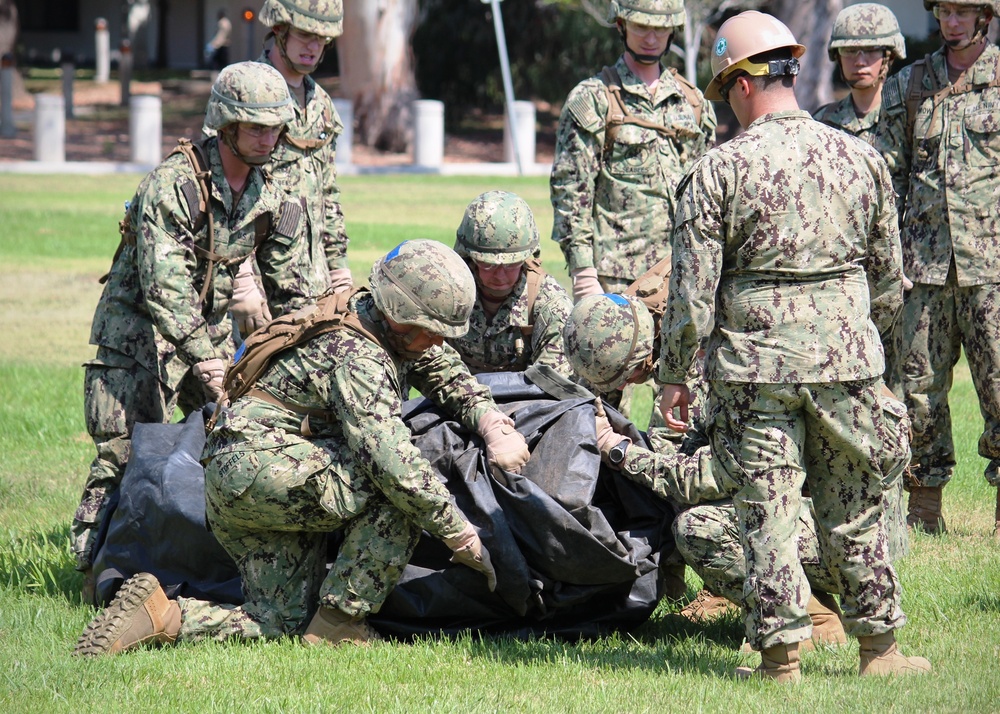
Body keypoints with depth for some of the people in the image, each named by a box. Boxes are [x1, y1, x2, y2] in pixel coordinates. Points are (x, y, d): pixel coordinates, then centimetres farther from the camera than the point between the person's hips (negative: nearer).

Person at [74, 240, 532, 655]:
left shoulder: (400, 330, 11)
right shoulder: (358, 359, -19)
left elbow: (452, 379, 25)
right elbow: (391, 460, -28)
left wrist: (497, 429, 4)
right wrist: (463, 538, -21)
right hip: (260, 462, -10)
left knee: (283, 628, 3)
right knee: (399, 487, -21)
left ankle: (159, 615, -2)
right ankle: (339, 623, -14)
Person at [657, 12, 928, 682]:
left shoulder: (720, 169, -7)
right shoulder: (862, 159, 5)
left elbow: (692, 289, -6)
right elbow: (890, 278, 13)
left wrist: (675, 375, 4)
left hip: (753, 360, -3)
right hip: (847, 355, 3)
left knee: (768, 509, 3)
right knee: (856, 507, 12)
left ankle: (781, 653, 3)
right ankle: (879, 645, 18)